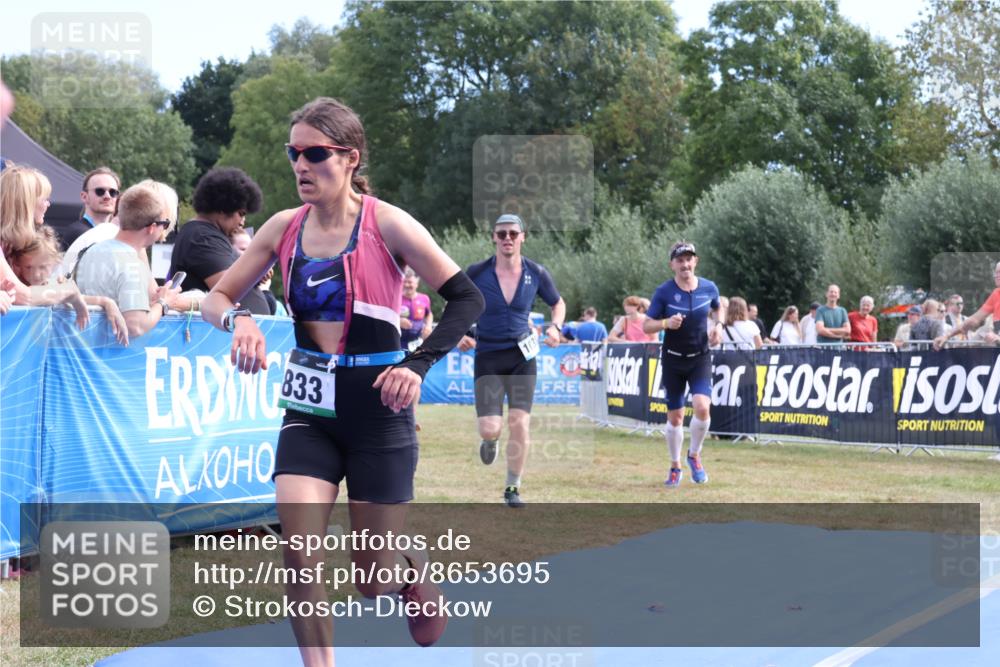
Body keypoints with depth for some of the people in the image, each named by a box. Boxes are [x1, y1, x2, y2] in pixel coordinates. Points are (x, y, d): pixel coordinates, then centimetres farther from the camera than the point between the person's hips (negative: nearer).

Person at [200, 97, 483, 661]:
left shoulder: (386, 224, -11)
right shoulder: (284, 229, 1)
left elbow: (467, 298, -10)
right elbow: (217, 297, 6)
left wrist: (418, 365, -21)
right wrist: (239, 319, -18)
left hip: (378, 412, -3)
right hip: (309, 409, 3)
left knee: (373, 580, 5)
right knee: (299, 552, -17)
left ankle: (413, 572, 41)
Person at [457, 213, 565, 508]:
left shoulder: (536, 273, -2)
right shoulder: (477, 273, -7)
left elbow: (558, 303, 15)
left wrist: (555, 327, -5)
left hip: (523, 356, 1)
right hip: (488, 357, -1)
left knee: (520, 423, -9)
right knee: (490, 428, -11)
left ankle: (512, 489, 8)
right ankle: (489, 440, 30)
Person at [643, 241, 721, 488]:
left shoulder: (709, 288, -4)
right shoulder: (664, 292, -10)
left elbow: (718, 308, 18)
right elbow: (646, 326, -7)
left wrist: (718, 326, -1)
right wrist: (667, 323, -26)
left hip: (700, 358, 1)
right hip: (673, 359, 0)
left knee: (702, 407, -19)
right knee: (675, 416, 5)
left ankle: (694, 456, 6)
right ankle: (675, 467, 24)